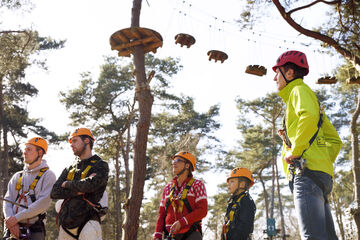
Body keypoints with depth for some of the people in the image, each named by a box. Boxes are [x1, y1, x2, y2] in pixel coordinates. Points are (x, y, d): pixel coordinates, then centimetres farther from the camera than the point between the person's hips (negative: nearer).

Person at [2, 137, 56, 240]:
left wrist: (17, 218, -15)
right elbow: (7, 200, 9)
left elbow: (44, 202, -13)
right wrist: (10, 219, -11)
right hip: (13, 229, 4)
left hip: (34, 231, -4)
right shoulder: (17, 176, 16)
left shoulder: (48, 175, -1)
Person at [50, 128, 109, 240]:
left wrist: (68, 184, -1)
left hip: (87, 223, -5)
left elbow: (91, 185, -18)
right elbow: (54, 193, 6)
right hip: (66, 224, 6)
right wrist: (78, 191, -8)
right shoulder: (69, 170, 19)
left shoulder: (101, 166, 2)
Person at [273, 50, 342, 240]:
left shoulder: (299, 90, 4)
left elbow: (309, 117, -21)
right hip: (323, 174, 10)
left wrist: (294, 151, -16)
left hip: (307, 170, -10)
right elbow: (335, 141, 32)